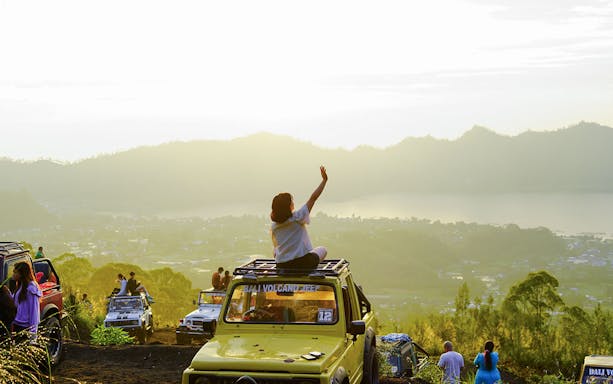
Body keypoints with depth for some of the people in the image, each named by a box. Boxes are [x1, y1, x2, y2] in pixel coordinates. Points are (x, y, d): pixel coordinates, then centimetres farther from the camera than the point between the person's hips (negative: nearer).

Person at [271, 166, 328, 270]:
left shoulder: (274, 227, 2)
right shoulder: (297, 217, -11)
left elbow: (276, 248, 9)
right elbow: (313, 198, -8)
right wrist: (324, 180, -1)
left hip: (282, 266, 5)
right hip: (302, 263, -5)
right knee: (322, 250, 23)